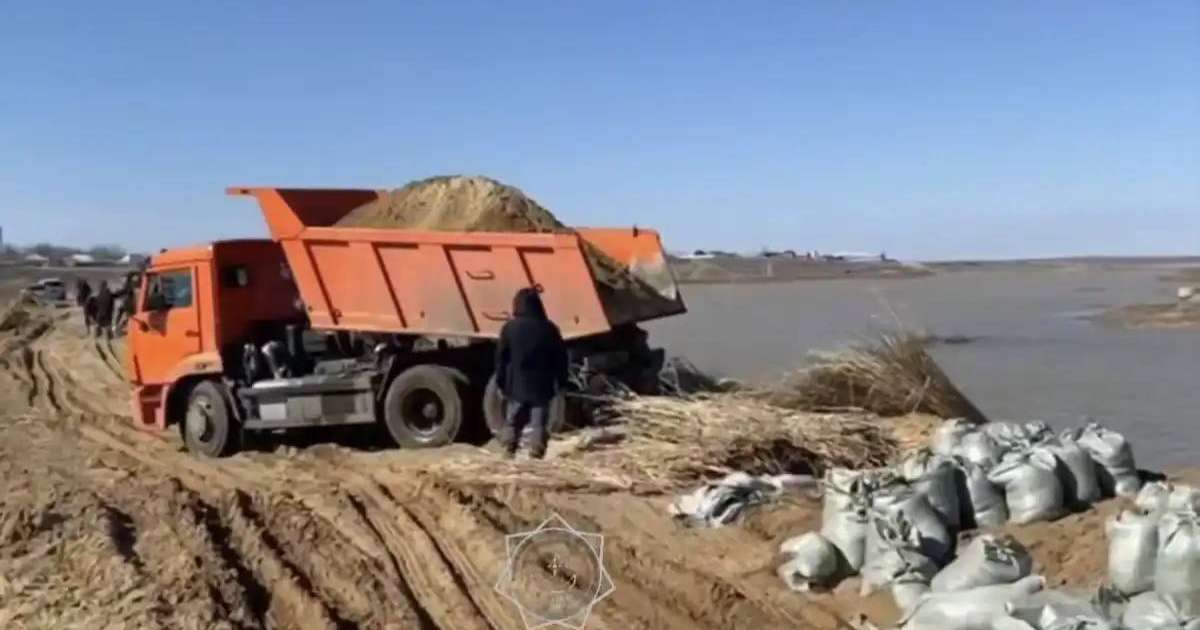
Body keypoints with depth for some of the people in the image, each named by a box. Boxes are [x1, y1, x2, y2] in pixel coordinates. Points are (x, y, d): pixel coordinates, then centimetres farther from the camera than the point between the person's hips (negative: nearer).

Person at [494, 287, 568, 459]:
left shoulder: (510, 327, -3)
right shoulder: (549, 328, 0)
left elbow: (501, 357, 0)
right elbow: (560, 357, 4)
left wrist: (501, 382, 8)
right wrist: (561, 381, 11)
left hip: (517, 383, 0)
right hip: (542, 384, 0)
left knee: (513, 420, 11)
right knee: (539, 422, 2)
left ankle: (509, 450, 7)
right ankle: (537, 452, -4)